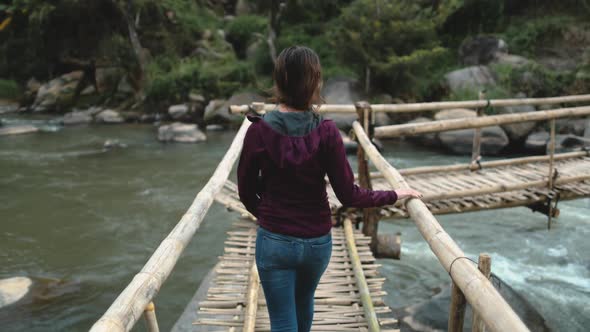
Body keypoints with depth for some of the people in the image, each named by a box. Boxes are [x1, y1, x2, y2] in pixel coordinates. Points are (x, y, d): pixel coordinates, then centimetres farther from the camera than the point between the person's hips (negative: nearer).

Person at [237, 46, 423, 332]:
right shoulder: (326, 131, -15)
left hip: (274, 241, -2)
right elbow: (349, 195, -13)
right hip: (318, 241, 2)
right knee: (304, 301, 31)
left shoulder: (259, 130, -14)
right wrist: (395, 195, 2)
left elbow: (246, 191, -4)